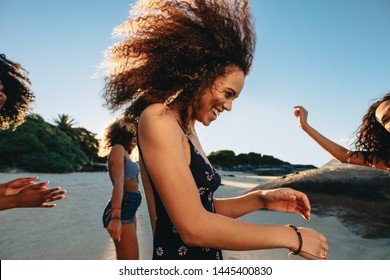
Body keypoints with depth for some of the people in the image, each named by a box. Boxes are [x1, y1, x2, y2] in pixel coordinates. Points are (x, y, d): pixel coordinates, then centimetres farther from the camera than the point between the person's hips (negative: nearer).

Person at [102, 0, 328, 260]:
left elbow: (204, 208, 9)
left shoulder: (188, 130, 6)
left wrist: (261, 199, -4)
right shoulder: (157, 119, -20)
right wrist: (291, 236, -17)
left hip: (207, 258, 8)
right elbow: (194, 227, -25)